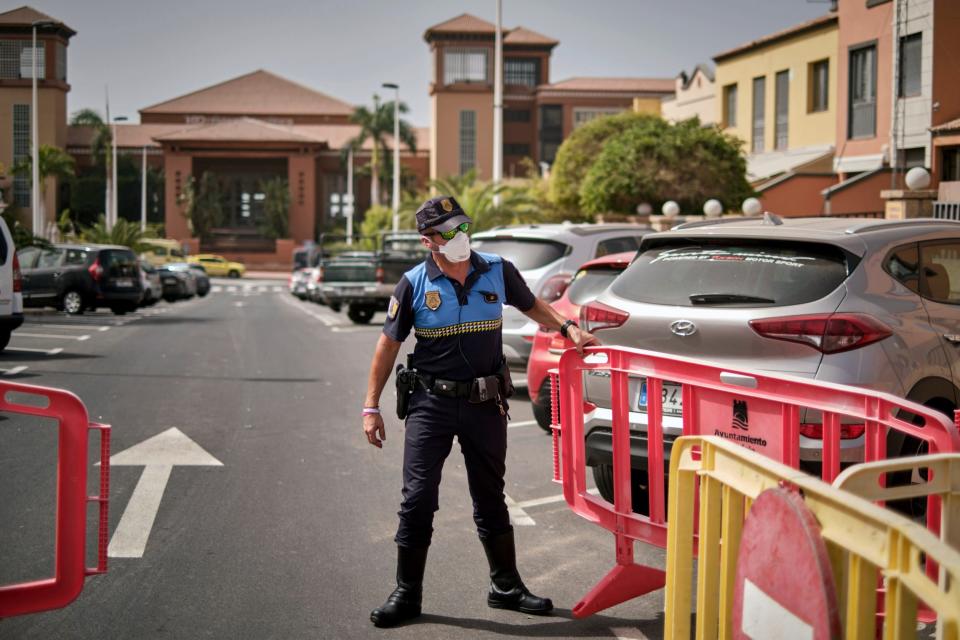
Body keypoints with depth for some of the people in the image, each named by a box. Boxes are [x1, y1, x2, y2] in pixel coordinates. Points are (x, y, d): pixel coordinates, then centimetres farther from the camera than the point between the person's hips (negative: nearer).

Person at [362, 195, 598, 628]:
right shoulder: (414, 284, -7)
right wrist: (371, 407, -3)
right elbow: (388, 345, -1)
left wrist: (567, 328, 1)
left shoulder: (497, 272, -1)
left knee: (490, 498, 12)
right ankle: (407, 595, 9)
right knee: (418, 498, -2)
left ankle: (506, 586, 24)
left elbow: (531, 306, 17)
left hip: (485, 403, 2)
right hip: (431, 404, -2)